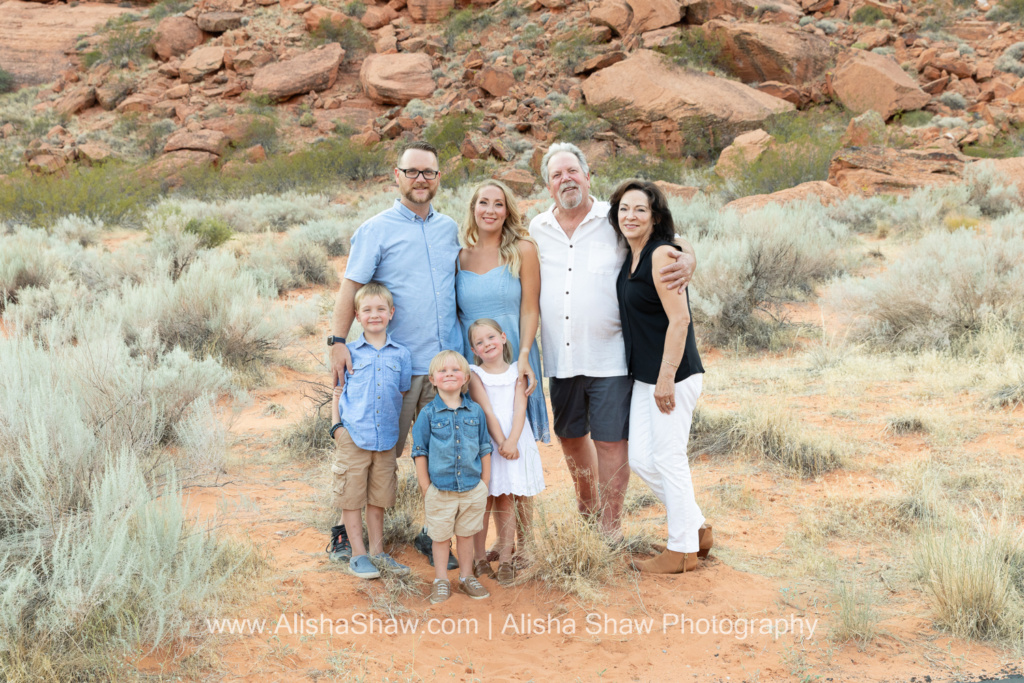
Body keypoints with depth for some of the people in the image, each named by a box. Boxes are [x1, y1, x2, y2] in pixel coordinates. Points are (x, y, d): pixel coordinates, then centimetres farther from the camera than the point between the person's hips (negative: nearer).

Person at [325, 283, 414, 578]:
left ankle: (377, 551, 23)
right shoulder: (349, 353, 2)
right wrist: (337, 425, -3)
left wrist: (399, 430, 6)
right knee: (352, 496, 3)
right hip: (353, 436, -2)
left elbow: (404, 396, 12)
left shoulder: (401, 354, 6)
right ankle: (357, 553, 14)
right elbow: (337, 391, 7)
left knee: (379, 498, 11)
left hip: (386, 439, 2)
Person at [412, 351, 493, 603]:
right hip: (440, 491, -2)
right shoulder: (428, 414, -6)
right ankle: (441, 580, 24)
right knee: (441, 537, 10)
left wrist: (484, 485, 5)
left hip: (472, 489, 2)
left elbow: (484, 449, 7)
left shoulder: (475, 412, 1)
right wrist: (426, 488, -4)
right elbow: (420, 452, -2)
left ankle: (466, 577, 30)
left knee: (466, 535, 15)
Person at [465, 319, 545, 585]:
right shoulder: (476, 375, 1)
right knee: (484, 501, 0)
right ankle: (480, 558, 9)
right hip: (488, 442, -2)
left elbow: (519, 407, -4)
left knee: (511, 501, 3)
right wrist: (501, 442, -16)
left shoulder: (517, 371, 7)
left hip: (517, 441, 2)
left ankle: (505, 559, 8)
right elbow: (487, 412, -7)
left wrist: (512, 441, -17)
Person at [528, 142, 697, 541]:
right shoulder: (537, 230, 8)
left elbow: (676, 243, 2)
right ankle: (587, 508, 41)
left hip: (609, 356, -4)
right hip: (560, 357, 4)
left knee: (610, 440, -2)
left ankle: (610, 526, 13)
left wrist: (686, 262, -22)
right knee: (570, 435, 18)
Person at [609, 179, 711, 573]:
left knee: (668, 459, 0)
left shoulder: (661, 255, -15)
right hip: (644, 376, 9)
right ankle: (697, 528, 27)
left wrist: (666, 378, -21)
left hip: (673, 375, -9)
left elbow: (679, 319, -20)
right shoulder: (632, 258, 12)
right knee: (641, 459, 12)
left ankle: (683, 550, 15)